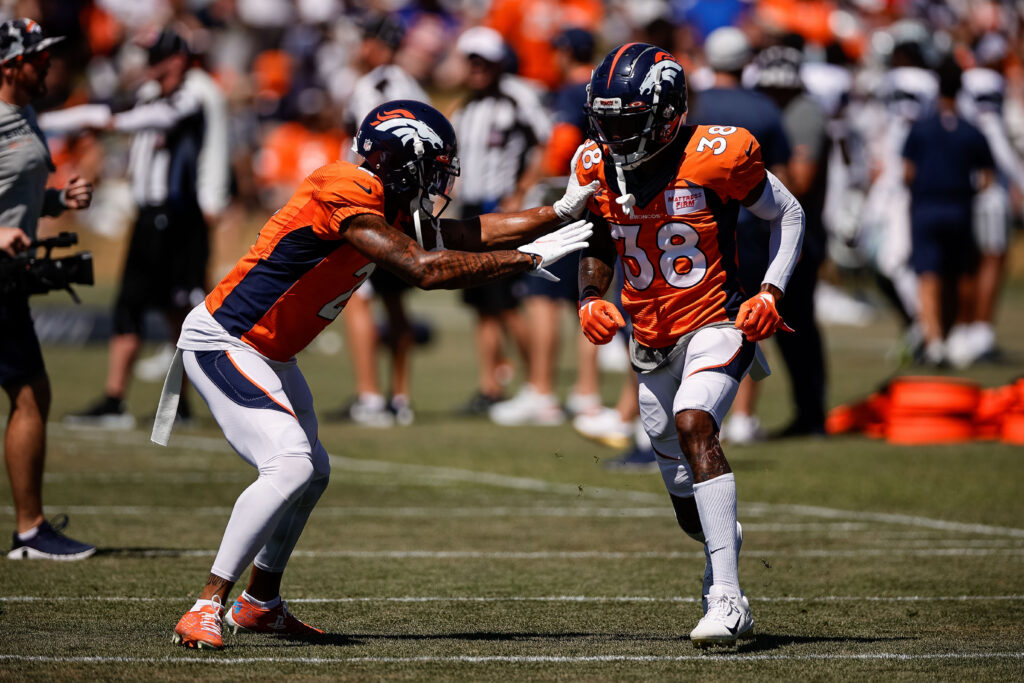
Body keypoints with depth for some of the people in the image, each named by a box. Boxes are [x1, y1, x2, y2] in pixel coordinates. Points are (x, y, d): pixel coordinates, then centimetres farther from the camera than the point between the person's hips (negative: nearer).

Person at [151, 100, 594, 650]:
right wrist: (527, 258, -23)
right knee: (289, 466, -23)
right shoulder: (345, 193, -25)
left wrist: (562, 210, 5)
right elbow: (425, 269, -29)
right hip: (222, 344, -11)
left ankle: (259, 605, 38)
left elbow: (472, 237, 10)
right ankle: (205, 610, -21)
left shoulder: (393, 208, 5)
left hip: (267, 355, 11)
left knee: (310, 471, 21)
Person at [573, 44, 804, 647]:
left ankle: (727, 600, -33)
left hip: (717, 324, -6)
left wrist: (771, 292, -12)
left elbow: (788, 216, -1)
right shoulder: (597, 168, -1)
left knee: (693, 425, -31)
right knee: (689, 505, 10)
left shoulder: (716, 156, -15)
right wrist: (591, 297, -2)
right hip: (652, 341, 6)